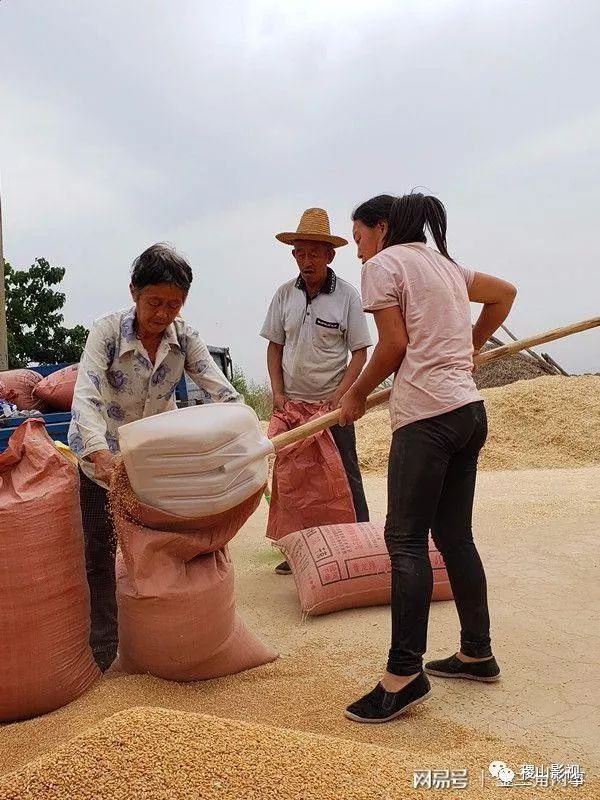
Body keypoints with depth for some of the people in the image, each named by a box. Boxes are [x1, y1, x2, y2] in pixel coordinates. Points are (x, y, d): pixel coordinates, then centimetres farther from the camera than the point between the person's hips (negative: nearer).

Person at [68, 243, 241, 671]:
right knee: (100, 552, 5)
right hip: (103, 455, -2)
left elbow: (221, 391, -21)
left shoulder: (184, 337, -15)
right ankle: (102, 648, 21)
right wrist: (100, 453, -53)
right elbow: (85, 397, -36)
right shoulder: (108, 331, -25)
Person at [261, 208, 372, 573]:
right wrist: (277, 392, -1)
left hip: (332, 404, -3)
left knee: (346, 477, 3)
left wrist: (340, 395, -14)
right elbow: (275, 346, 9)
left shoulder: (347, 295, -6)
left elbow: (360, 351, -5)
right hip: (291, 403, 4)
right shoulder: (285, 294, 3)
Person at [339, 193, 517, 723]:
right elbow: (505, 293, 30)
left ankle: (405, 674, -7)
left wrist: (356, 395, 4)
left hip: (428, 415, -9)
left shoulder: (383, 265, -1)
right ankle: (478, 653, 23)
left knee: (406, 539, -8)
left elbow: (394, 346, -9)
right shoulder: (445, 264, 21)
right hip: (470, 411, 9)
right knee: (454, 536, 14)